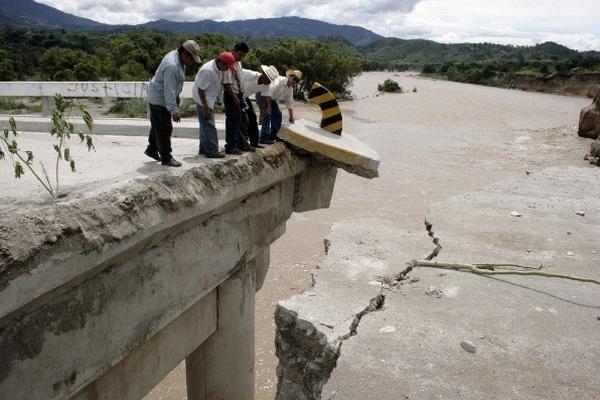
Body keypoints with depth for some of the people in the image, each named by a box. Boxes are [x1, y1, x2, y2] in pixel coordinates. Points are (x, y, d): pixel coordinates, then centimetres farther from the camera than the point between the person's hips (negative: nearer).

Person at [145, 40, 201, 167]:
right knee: (164, 129, -2)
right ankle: (166, 158, 7)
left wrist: (176, 97, 23)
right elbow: (169, 91, -30)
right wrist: (174, 110, -29)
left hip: (157, 98, 10)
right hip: (159, 100, -10)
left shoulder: (176, 57, 2)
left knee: (157, 126, 22)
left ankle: (152, 149, 37)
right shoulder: (172, 66, -30)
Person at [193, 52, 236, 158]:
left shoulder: (219, 69, 2)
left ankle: (204, 149, 26)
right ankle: (211, 151, -4)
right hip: (203, 101, -10)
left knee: (205, 125, 16)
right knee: (209, 126, -8)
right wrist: (205, 107, -23)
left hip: (210, 100, 10)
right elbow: (201, 90, -24)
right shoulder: (208, 71, -27)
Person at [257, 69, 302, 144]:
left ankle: (273, 135, 16)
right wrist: (269, 106, -30)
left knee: (277, 115, 6)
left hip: (271, 98, 9)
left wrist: (291, 117, 6)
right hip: (262, 95, -9)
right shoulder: (280, 80, -26)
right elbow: (269, 92, -32)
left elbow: (290, 103, 7)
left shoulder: (290, 88, 2)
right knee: (267, 115, -19)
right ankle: (264, 137, -19)